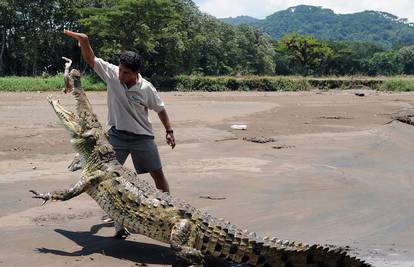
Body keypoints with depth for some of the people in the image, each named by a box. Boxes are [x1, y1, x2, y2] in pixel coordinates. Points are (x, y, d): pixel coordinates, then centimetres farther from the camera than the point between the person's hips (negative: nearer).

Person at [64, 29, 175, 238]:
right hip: (117, 135, 1)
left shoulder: (146, 88, -12)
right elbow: (91, 60, -15)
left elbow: (160, 109, 2)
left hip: (142, 137, -1)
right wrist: (84, 41, -33)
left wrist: (169, 131, 0)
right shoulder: (111, 73, -9)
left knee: (158, 174, 6)